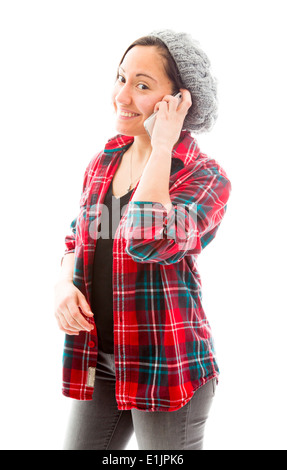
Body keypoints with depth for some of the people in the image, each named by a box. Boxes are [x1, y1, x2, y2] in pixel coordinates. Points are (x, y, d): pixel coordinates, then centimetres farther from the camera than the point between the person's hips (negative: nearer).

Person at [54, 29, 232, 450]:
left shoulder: (206, 177, -13)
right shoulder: (104, 161, 6)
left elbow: (149, 241, -31)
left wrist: (162, 147, -20)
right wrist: (64, 284, -4)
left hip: (166, 366, -5)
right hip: (97, 361, 6)